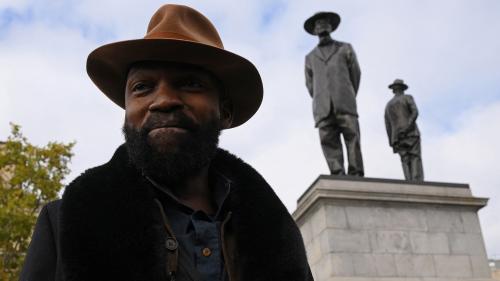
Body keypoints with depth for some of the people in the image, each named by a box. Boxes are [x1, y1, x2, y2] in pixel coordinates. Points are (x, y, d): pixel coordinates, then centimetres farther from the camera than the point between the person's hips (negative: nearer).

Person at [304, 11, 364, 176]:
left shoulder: (345, 48, 20)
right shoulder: (310, 57, 24)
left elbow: (355, 74, 21)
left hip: (345, 105, -1)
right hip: (323, 109, 1)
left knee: (352, 138, -14)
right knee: (329, 143, -12)